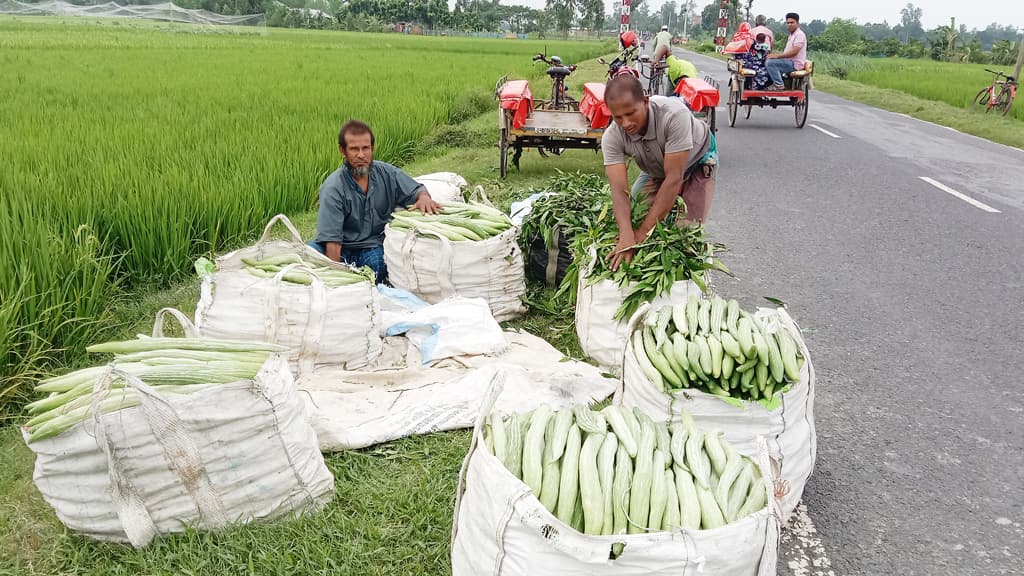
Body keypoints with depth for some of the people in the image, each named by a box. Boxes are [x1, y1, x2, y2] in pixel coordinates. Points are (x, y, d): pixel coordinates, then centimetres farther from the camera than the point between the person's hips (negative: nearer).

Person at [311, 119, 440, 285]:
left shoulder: (386, 173, 1)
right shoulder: (332, 188, -12)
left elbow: (416, 190, 12)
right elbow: (332, 242, -18)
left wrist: (424, 198, -15)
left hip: (375, 248, 1)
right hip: (345, 248, -1)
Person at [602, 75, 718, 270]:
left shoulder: (674, 114, -43)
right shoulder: (612, 138, -30)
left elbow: (674, 179, -42)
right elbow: (619, 190, -37)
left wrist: (643, 233, -43)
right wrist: (626, 237, -56)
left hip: (696, 162, -4)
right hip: (657, 170, 4)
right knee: (633, 214, -6)